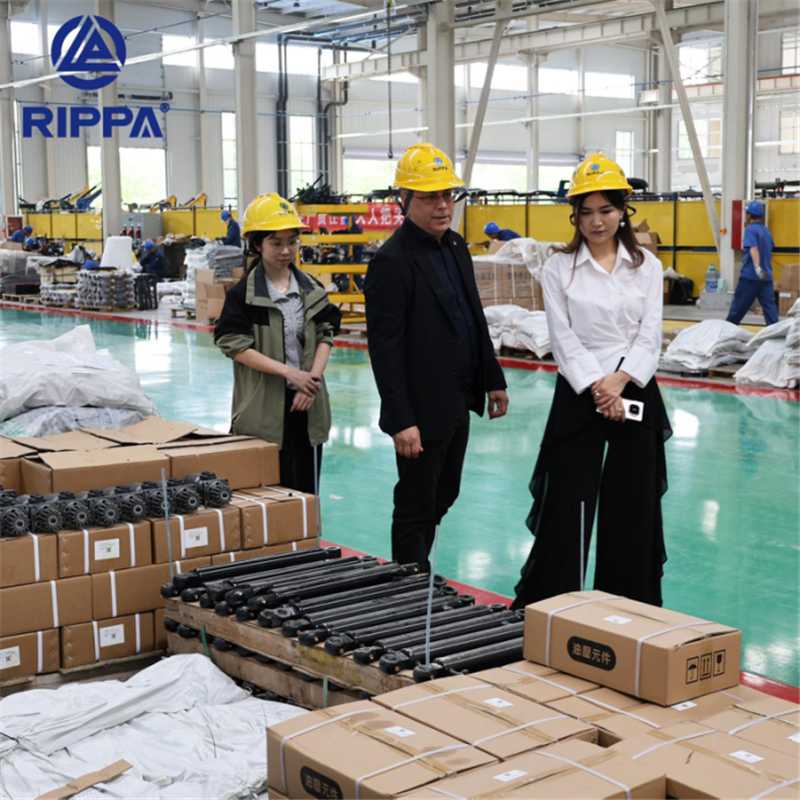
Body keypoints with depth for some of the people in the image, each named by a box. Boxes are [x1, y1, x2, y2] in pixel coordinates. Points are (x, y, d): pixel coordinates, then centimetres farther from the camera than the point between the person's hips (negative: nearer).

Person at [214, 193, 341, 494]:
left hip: (307, 403, 4)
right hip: (265, 405, -4)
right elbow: (235, 345, -11)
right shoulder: (243, 294, -6)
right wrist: (289, 372, -17)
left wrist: (312, 378, -9)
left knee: (307, 489, 10)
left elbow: (325, 336, 7)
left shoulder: (312, 289, 8)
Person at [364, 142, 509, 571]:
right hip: (422, 411, -9)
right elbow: (384, 348, -20)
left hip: (457, 404, 9)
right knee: (416, 509, 3)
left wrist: (492, 379, 17)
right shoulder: (391, 261, -18)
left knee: (442, 499, 19)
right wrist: (401, 421, -22)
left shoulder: (455, 246, 9)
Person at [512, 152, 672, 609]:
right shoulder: (559, 268, 1)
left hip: (636, 393, 2)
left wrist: (618, 382, -15)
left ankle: (632, 604, 20)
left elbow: (650, 336, -1)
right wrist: (596, 389, -15)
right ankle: (546, 607, 11)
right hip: (578, 396, -1)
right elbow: (564, 337, -6)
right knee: (567, 505, 0)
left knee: (632, 507, 7)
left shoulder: (646, 266, 5)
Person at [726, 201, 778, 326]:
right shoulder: (766, 230, 14)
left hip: (750, 277, -7)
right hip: (766, 277, 7)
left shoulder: (750, 230, -8)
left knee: (738, 308, 4)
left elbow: (753, 249, -25)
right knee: (770, 308, 0)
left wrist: (757, 267, -39)